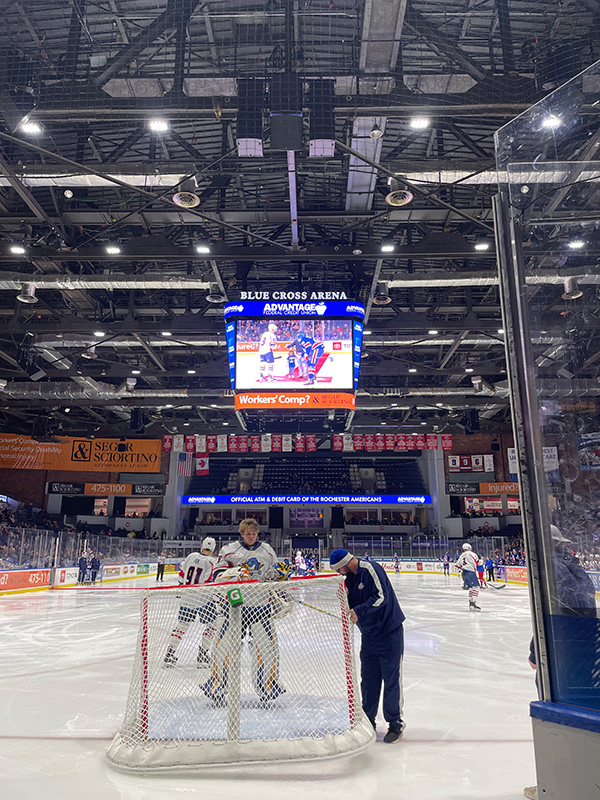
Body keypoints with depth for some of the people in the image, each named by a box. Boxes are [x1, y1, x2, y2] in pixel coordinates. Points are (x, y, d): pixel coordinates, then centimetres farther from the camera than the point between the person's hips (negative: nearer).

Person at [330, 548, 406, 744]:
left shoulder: (370, 568, -18)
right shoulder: (350, 578, 10)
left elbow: (381, 597, -25)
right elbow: (353, 607, 10)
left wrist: (359, 611, -26)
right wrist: (345, 597, -10)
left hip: (389, 633, -8)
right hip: (368, 635, 8)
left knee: (391, 679, 1)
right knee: (368, 679, 12)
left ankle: (395, 723, 14)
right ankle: (367, 721, 25)